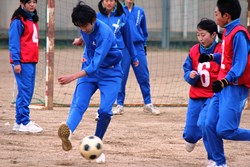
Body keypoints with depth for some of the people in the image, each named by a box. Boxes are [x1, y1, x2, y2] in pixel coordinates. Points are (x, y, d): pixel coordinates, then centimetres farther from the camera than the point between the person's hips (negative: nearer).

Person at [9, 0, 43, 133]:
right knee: (25, 91, -10)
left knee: (28, 91, 9)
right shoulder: (18, 21, -8)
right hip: (22, 61, -8)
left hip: (31, 61, 8)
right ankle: (24, 122, -9)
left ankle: (20, 121, 13)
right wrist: (16, 62, -17)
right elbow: (14, 42, -12)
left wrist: (35, 58, 16)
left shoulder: (33, 20, 17)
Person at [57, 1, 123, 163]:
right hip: (89, 70, 5)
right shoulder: (85, 29, -7)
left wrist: (73, 76, -47)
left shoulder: (105, 34, -29)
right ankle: (67, 130, -45)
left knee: (105, 110, -17)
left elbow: (95, 65, -38)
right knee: (78, 104, -20)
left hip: (110, 73, -5)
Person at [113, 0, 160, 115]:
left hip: (138, 46, 2)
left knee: (144, 77, 0)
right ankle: (119, 105, 7)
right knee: (121, 77, -2)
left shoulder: (140, 12, 12)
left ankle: (148, 104, 8)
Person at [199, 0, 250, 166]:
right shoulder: (228, 32, 12)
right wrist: (212, 57, 20)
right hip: (222, 87, 9)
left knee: (225, 130, -16)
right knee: (210, 126, 5)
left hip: (235, 88, -9)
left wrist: (225, 81, -30)